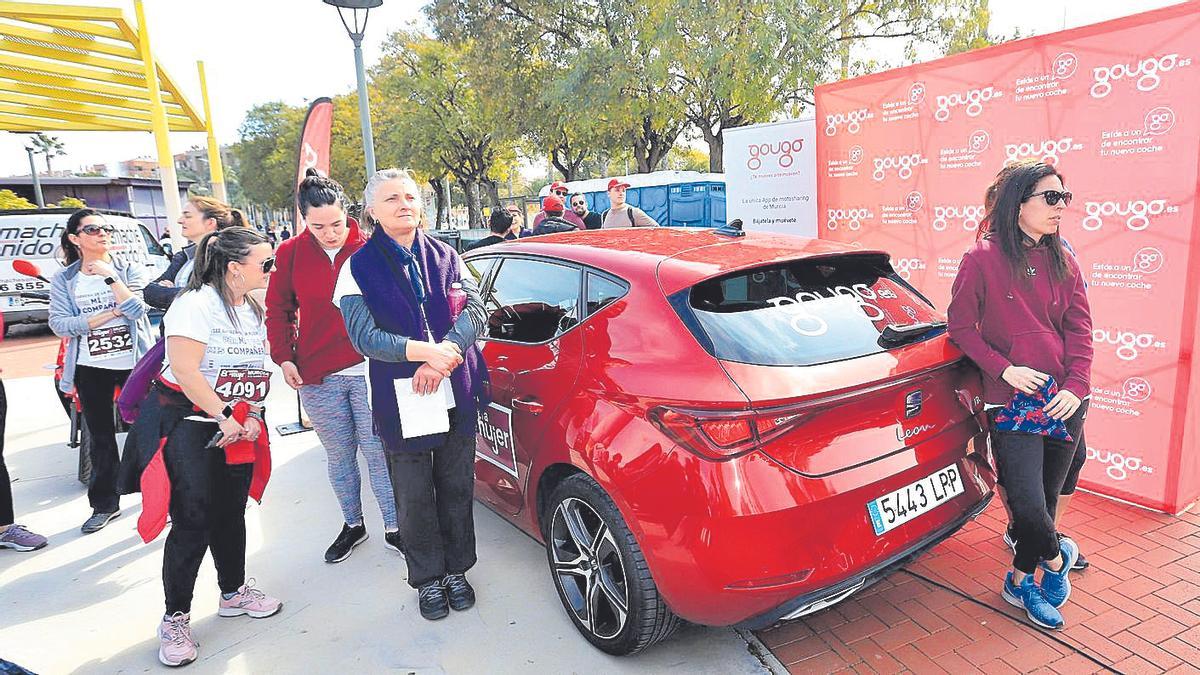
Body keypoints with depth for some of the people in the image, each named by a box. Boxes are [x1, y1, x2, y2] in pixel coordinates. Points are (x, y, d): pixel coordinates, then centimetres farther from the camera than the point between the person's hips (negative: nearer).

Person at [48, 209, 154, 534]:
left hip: (134, 361, -2)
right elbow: (58, 324, -5)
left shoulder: (130, 269, -1)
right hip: (91, 368, 2)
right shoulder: (63, 280, 4)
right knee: (100, 438, 12)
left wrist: (109, 276, -20)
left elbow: (137, 309, -15)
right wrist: (104, 316, -15)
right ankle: (104, 504, 24)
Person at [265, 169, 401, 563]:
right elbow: (278, 309, 10)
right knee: (339, 456, 15)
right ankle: (353, 525, 34)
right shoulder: (291, 253, 0)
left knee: (378, 454, 5)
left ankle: (393, 529, 20)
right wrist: (284, 358, 3)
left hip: (370, 371, -2)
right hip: (317, 376, 2)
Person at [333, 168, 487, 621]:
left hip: (458, 395, 3)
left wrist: (444, 355, -19)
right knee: (414, 496, 7)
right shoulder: (359, 266, 0)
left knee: (456, 486, 12)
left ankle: (456, 569, 31)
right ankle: (427, 578, 27)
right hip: (401, 401, -2)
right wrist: (424, 351, -22)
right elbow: (364, 336, -9)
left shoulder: (444, 256, 8)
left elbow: (475, 310, -2)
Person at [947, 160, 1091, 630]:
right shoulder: (982, 259, -6)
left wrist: (1076, 386, -7)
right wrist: (1004, 369, -14)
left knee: (1047, 496, 13)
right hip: (1010, 401, -5)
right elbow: (961, 326, -4)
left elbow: (1079, 328, 7)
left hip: (1063, 401, 5)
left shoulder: (1063, 263, 8)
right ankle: (1057, 556, 25)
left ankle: (1020, 582, 34)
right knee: (1029, 506, -9)